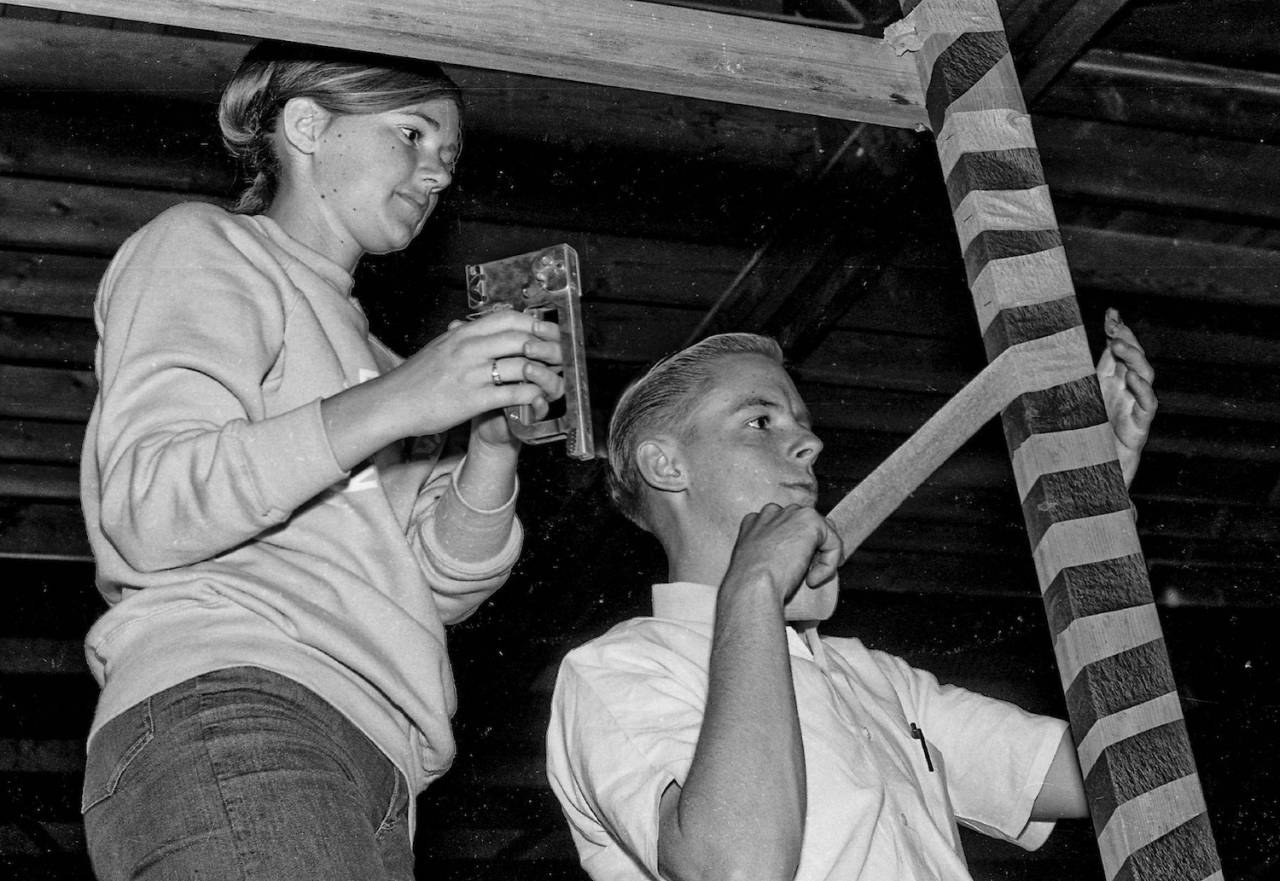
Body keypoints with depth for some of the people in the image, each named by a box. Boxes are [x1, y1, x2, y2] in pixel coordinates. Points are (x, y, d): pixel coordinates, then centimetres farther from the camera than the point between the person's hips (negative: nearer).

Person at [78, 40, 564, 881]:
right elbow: (145, 513, -7)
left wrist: (495, 438, 0)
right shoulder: (204, 246, 10)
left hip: (372, 760, 7)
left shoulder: (366, 352, 31)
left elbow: (442, 585, 17)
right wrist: (395, 400, -13)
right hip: (220, 708, -7)